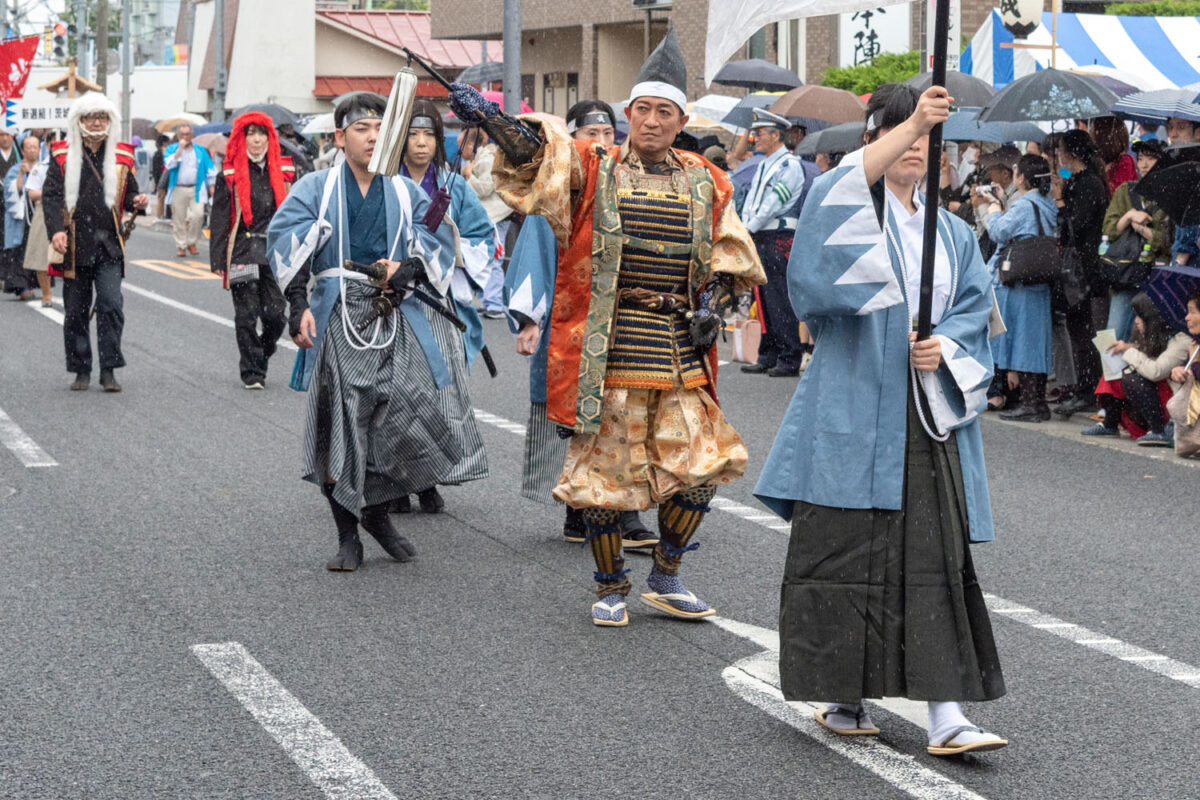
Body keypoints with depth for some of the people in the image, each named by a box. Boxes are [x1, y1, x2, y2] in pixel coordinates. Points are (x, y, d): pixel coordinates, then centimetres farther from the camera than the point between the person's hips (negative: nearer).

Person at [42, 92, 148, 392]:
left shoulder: (121, 157, 8)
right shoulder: (63, 157, 3)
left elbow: (127, 194, 18)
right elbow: (51, 196, -4)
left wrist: (137, 201, -7)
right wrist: (56, 230, -19)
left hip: (108, 246, 0)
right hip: (75, 246, 0)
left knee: (111, 305, -12)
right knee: (75, 311, 6)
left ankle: (108, 370, -4)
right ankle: (81, 371, 18)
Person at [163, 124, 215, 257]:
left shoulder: (200, 150, 12)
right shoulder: (171, 149, 8)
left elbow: (210, 171, 14)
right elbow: (169, 164, -11)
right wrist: (180, 149, -11)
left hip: (197, 190, 0)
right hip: (178, 190, 0)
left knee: (198, 215, -15)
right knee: (179, 219, 0)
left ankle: (191, 242, 4)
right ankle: (181, 246, 11)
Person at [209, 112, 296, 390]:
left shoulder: (283, 172, 9)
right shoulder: (230, 175, 1)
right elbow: (219, 219, 1)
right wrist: (218, 260, -4)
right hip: (243, 253, -2)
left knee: (276, 314, -3)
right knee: (247, 315, -2)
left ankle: (260, 355, 24)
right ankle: (252, 372, 9)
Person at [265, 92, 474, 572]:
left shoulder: (406, 193, 15)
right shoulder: (315, 189, 8)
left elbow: (440, 242, 9)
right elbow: (286, 244, -3)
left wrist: (407, 269, -11)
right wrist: (299, 306, -15)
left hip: (394, 315, 1)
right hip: (337, 317, -1)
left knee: (409, 407, -16)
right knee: (337, 424, -3)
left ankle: (377, 509, 7)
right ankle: (348, 536, 8)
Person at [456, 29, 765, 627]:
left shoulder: (705, 184, 9)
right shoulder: (592, 169, 0)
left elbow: (730, 259, 16)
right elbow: (534, 150, -16)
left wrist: (712, 305, -2)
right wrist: (486, 115, -33)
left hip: (680, 350, 3)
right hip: (609, 348, -3)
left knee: (700, 461, 3)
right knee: (604, 466, 3)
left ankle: (665, 581, 21)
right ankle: (611, 588, 19)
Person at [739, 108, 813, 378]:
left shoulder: (790, 165, -9)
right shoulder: (763, 165, 20)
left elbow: (773, 203, -15)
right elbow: (751, 201, 19)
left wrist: (750, 227, -11)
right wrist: (745, 228, 4)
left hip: (780, 237, -9)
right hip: (760, 239, 9)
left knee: (780, 300, -10)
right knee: (764, 299, 11)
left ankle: (790, 359, -8)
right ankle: (768, 357, 17)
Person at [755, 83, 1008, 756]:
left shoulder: (952, 232, 17)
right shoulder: (851, 209, 2)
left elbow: (975, 310, 13)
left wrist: (944, 348, -9)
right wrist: (908, 123, -34)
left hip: (929, 418, 4)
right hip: (852, 416, -3)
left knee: (938, 561, -3)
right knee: (844, 553, -1)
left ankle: (947, 717, -5)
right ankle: (845, 696, 13)